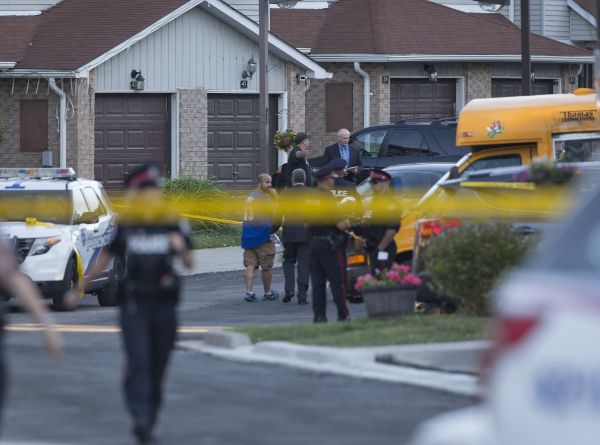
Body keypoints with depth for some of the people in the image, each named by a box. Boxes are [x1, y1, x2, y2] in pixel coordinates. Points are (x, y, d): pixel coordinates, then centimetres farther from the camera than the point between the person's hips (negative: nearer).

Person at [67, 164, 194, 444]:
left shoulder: (174, 227, 3)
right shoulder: (125, 228, 3)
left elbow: (190, 264, -2)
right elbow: (104, 260, 15)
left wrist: (182, 248, -24)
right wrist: (79, 289, 21)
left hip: (164, 306, 1)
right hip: (133, 305, -1)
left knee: (157, 368, 7)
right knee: (138, 361, -16)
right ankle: (141, 418, -26)